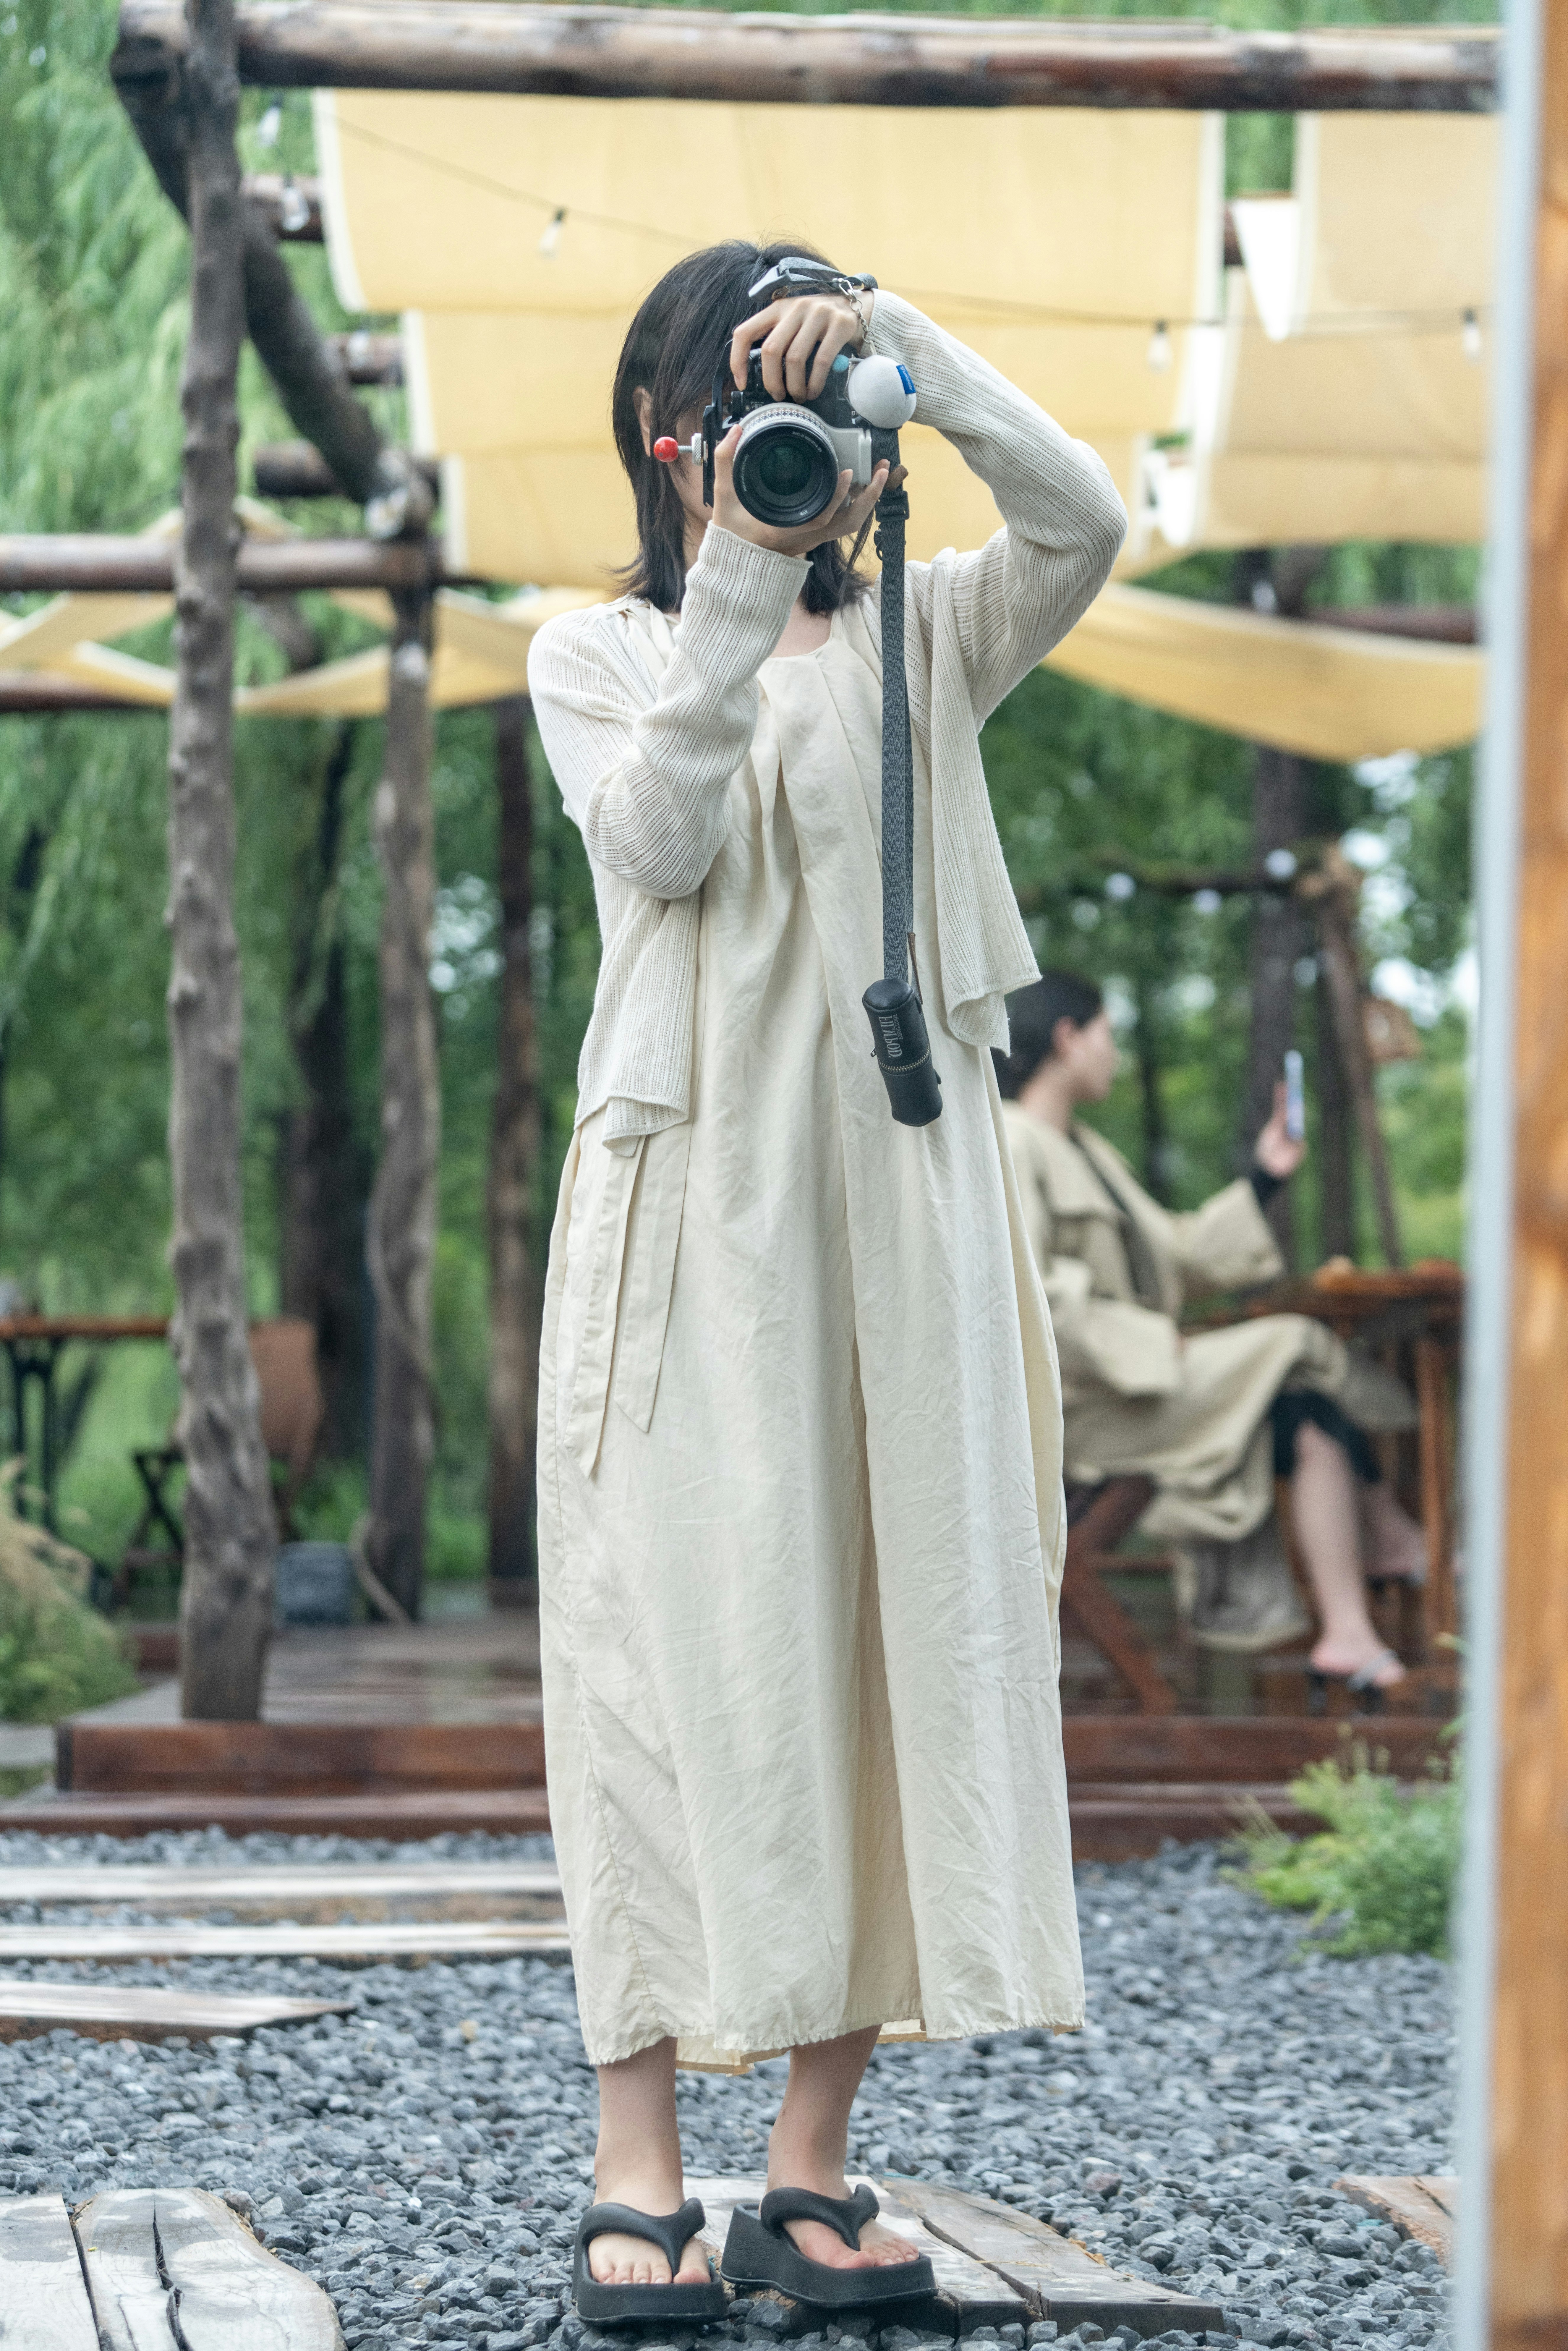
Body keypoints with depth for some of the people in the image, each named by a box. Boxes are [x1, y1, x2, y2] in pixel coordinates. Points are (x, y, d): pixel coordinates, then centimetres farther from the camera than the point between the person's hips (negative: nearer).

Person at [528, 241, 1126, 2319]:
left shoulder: (923, 643, 15)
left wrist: (897, 342, -10)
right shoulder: (598, 655, 12)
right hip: (692, 1198, -2)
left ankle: (817, 2162, 2)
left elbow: (1082, 520, -4)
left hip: (901, 1190, 2)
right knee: (682, 1637, -7)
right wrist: (740, 580, -12)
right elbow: (661, 843, -7)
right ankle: (641, 2165, -5)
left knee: (897, 1633, -2)